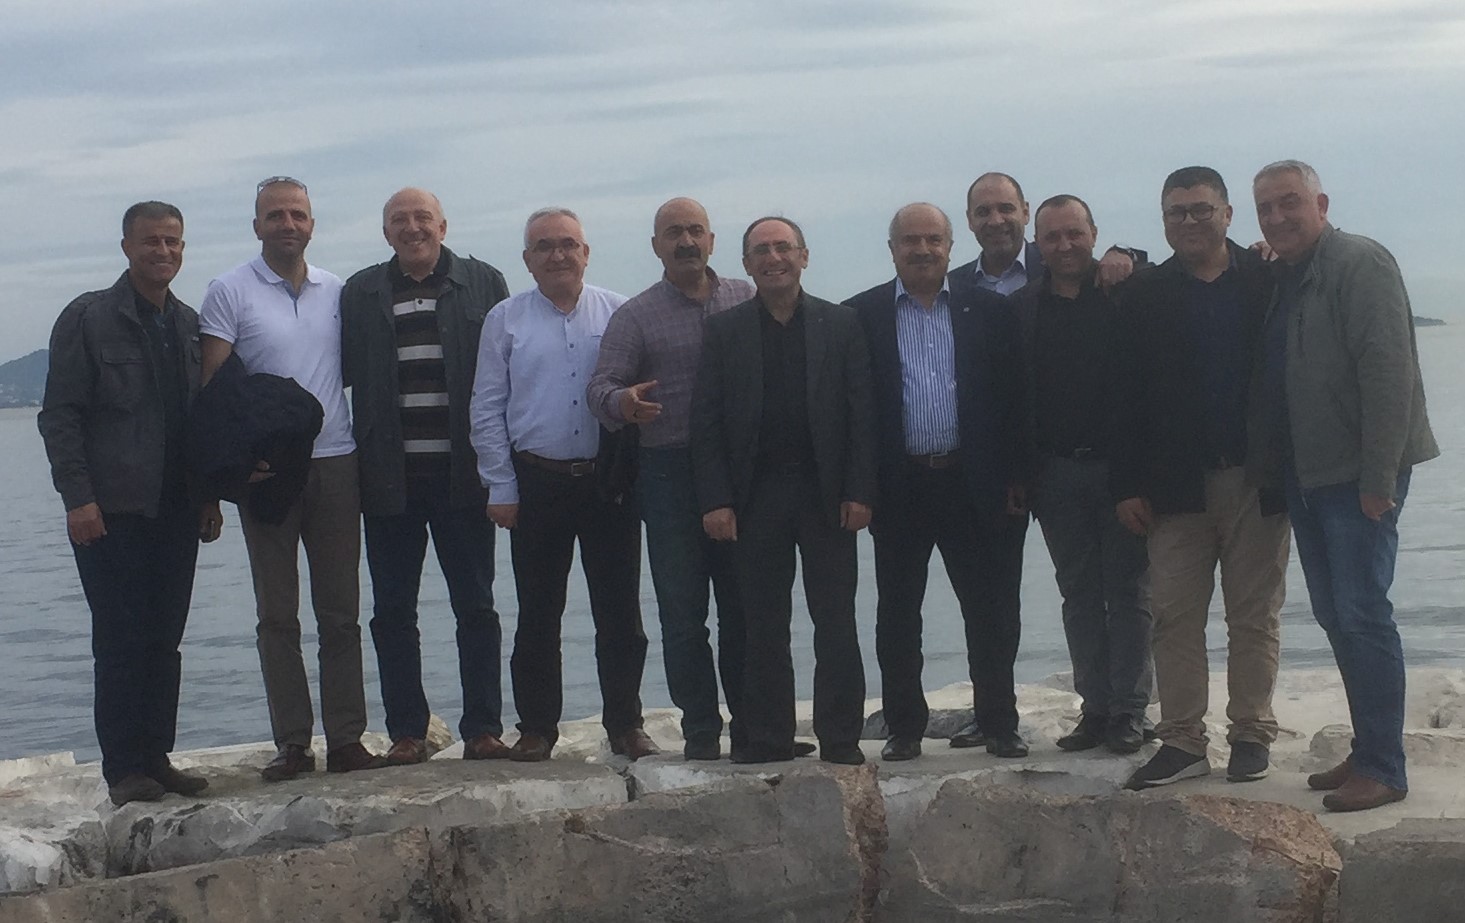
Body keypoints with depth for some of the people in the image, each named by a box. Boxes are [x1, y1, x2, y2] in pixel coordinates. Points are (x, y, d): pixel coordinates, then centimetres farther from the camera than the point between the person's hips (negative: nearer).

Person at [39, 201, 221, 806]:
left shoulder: (189, 324, 14)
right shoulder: (88, 318, -2)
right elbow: (59, 415, -5)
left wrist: (209, 495, 12)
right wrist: (78, 497, -13)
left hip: (177, 510, 5)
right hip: (112, 510, -5)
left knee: (165, 641, 7)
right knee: (120, 642, -2)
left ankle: (157, 758, 15)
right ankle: (123, 769, 5)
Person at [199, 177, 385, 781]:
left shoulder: (336, 292, 11)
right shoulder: (230, 292, 0)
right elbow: (213, 386, -4)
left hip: (334, 463, 3)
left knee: (341, 611, 4)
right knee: (277, 614, 2)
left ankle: (346, 740, 9)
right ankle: (291, 743, 8)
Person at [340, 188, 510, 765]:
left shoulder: (483, 283, 7)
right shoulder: (359, 294, 11)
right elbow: (341, 370, 9)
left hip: (462, 472, -1)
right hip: (390, 477, 2)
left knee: (475, 605, 4)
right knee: (393, 611, 6)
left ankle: (483, 728, 11)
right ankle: (406, 731, 14)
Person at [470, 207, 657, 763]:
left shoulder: (619, 315, 6)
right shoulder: (505, 321, 7)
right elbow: (487, 410, 6)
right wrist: (502, 488, 0)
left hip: (609, 481, 0)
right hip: (536, 483, 0)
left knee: (619, 612, 3)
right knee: (537, 614, 6)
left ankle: (625, 725, 14)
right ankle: (536, 728, 16)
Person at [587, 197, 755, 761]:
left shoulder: (747, 300, 11)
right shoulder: (635, 316, 6)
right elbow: (601, 387, -2)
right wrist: (623, 402, -25)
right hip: (670, 476, -1)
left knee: (745, 608, 6)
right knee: (683, 614, 1)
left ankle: (752, 729, 16)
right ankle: (701, 735, 9)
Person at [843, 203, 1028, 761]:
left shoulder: (987, 311, 7)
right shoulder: (861, 315, 3)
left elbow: (1011, 396, 5)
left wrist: (1012, 476, -1)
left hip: (972, 483, 1)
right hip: (899, 487, 0)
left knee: (989, 610, 4)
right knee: (897, 613, 7)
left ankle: (999, 724, 15)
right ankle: (904, 728, 18)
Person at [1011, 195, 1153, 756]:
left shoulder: (1127, 293, -3)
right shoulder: (1021, 307, 5)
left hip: (1118, 463, -3)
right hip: (1057, 472, 3)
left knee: (1127, 592, 3)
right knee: (1079, 594, 9)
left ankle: (1129, 709, 9)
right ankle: (1095, 707, 17)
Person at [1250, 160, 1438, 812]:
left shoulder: (1359, 264, -11)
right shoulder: (1281, 281, 16)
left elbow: (1389, 371, -19)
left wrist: (1378, 477, -22)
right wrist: (1275, 469, 12)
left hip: (1357, 476, -9)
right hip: (1305, 477, 9)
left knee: (1361, 615, -8)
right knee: (1335, 615, 12)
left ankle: (1383, 769, -1)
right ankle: (1366, 752, 21)